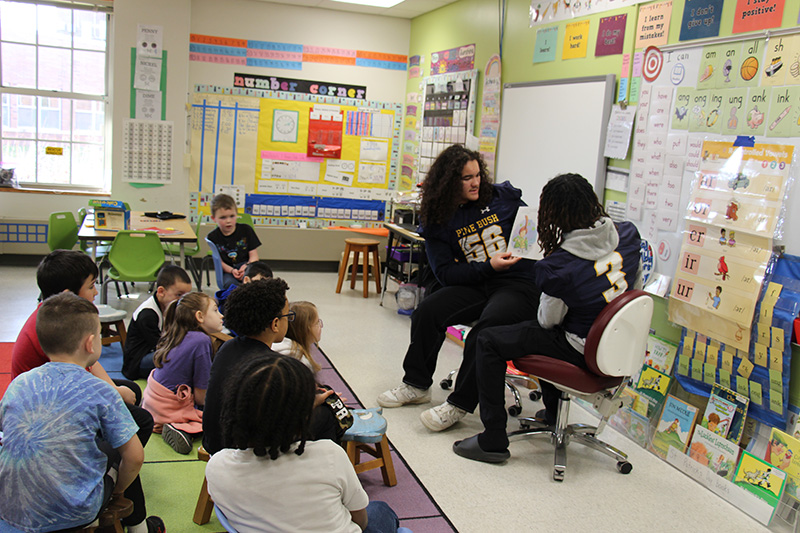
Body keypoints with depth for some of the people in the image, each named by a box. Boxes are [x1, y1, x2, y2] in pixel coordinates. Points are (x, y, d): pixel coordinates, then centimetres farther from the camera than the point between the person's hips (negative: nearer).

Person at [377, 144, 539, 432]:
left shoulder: (504, 197, 4)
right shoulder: (438, 220, 5)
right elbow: (446, 273, -4)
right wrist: (488, 267, -15)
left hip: (519, 284, -3)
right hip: (476, 286, 3)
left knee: (486, 327, -31)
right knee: (428, 310, -16)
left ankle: (460, 403, -17)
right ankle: (416, 384, 6)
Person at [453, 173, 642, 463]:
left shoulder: (557, 268, -28)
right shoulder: (628, 235, -9)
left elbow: (549, 319, -12)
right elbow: (636, 288, 6)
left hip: (581, 352, -8)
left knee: (488, 341, -1)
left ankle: (493, 440, 3)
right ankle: (552, 412, 51)